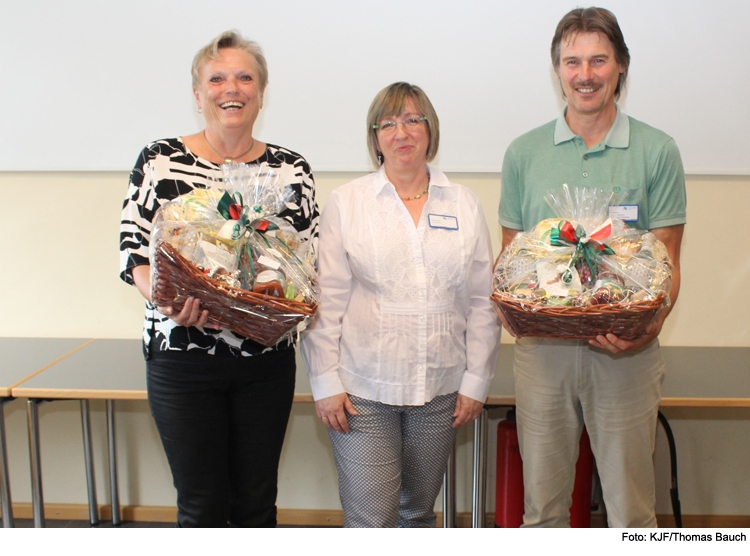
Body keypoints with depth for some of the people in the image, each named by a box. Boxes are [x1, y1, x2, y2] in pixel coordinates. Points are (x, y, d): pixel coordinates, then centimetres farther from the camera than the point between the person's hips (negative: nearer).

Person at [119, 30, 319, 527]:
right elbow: (133, 251, -1)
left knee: (257, 502, 13)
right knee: (202, 505, 7)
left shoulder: (292, 169, 4)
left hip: (267, 359, 2)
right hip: (181, 354, -1)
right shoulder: (160, 161, 0)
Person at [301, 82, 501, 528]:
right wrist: (326, 382, -5)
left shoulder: (465, 205, 8)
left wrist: (476, 381, 3)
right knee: (371, 521, -3)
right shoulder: (346, 203, 2)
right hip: (363, 390, -2)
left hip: (441, 390, 3)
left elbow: (483, 301, 7)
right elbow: (326, 300, -1)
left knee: (419, 511, 16)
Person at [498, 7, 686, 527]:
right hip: (543, 345, 2)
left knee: (630, 505, 8)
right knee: (543, 503, 12)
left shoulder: (657, 151, 1)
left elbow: (667, 261, -1)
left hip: (627, 348, -1)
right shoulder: (524, 153, 7)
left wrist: (650, 324, -20)